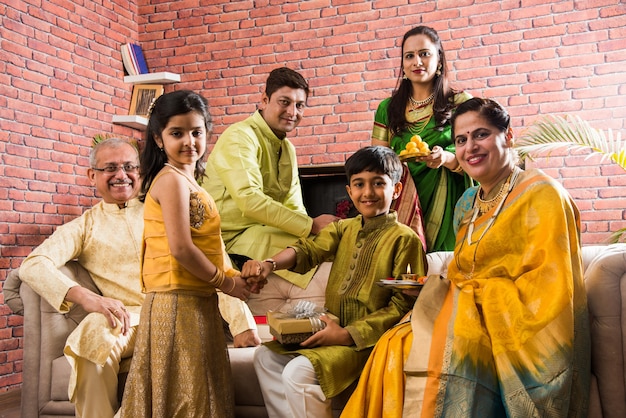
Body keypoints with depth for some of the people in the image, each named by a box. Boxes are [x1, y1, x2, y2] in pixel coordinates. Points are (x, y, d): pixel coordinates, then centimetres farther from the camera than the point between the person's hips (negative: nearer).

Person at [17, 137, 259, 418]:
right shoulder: (85, 226, 16)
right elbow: (33, 265, 0)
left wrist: (242, 322, -5)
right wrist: (84, 296, -21)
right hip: (129, 320, 0)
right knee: (95, 330, -34)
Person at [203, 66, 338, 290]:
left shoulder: (288, 149, 17)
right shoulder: (240, 136, -12)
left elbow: (295, 207, 11)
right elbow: (249, 200, -26)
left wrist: (318, 227, -11)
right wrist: (312, 225, -26)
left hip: (267, 231, 9)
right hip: (234, 236, -9)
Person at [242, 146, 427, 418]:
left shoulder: (405, 239, -10)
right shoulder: (344, 229, 11)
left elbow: (404, 305, -13)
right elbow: (310, 249, -5)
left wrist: (348, 333, -18)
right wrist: (269, 264, -26)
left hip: (366, 339, -8)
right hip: (333, 329, 8)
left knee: (298, 372, -24)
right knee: (266, 357, 4)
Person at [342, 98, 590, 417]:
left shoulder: (541, 195, -6)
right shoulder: (467, 204, 16)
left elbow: (548, 287, -12)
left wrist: (473, 293, -13)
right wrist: (431, 288, -2)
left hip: (516, 330, -6)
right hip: (470, 314, 6)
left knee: (440, 355, -32)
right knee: (394, 346, -20)